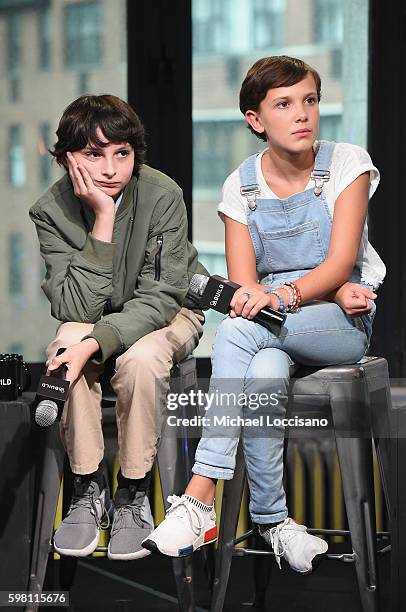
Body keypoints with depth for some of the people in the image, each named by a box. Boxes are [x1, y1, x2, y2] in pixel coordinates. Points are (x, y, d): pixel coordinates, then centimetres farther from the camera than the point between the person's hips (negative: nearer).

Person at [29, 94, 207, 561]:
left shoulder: (162, 195, -24)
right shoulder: (51, 210, -19)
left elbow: (160, 298, -23)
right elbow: (77, 308, -26)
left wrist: (97, 341, -39)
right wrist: (103, 220, -34)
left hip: (167, 313, -2)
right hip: (95, 315, 2)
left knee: (141, 358, -34)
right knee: (67, 342, -31)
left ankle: (133, 495, -14)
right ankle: (88, 490, -15)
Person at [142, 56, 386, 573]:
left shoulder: (347, 163, -3)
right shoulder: (241, 186, 4)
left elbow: (341, 263, -12)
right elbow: (243, 283, -4)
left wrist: (286, 294, -32)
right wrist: (331, 292, -18)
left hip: (344, 324, -2)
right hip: (275, 329, 2)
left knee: (237, 332, -33)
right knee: (264, 373, -36)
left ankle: (200, 497, -35)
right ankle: (271, 520, -23)